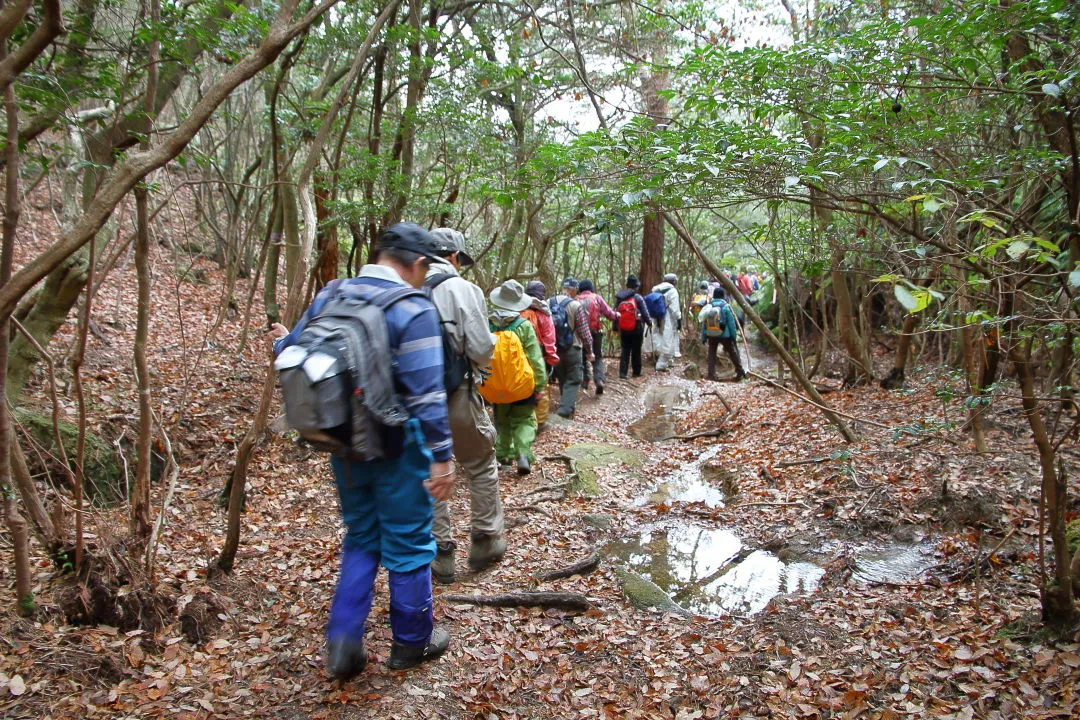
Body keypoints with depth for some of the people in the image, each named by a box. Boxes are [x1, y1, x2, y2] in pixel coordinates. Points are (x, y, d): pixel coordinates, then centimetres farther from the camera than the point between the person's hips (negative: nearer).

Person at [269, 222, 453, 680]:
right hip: (396, 446, -5)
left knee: (361, 539, 22)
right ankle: (412, 642, 28)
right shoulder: (413, 310, -17)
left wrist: (281, 341, 35)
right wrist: (441, 455, -17)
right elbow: (425, 393, -22)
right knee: (408, 544, 12)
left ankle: (343, 642, 18)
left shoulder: (329, 296, 2)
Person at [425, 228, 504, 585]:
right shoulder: (463, 289, -11)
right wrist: (482, 361, 6)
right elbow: (482, 349, -15)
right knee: (482, 467, 16)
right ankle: (485, 541, 25)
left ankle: (441, 553, 21)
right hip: (457, 397, -4)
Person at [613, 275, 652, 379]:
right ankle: (636, 372, 17)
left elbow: (615, 313, 8)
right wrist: (649, 322, 7)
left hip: (623, 329, 4)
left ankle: (622, 372, -2)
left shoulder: (619, 298, 4)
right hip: (636, 329, -4)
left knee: (625, 350, 8)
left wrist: (615, 327, 14)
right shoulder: (638, 298, -12)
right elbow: (644, 313, -10)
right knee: (636, 350, 10)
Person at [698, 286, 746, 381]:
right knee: (733, 352, 12)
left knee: (712, 354, 11)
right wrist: (734, 335, 0)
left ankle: (711, 374, 5)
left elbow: (704, 323, 3)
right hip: (725, 335, -3)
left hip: (711, 335, 3)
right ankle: (740, 372, 20)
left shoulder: (709, 307, 0)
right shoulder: (725, 307, -11)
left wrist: (703, 337, 10)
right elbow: (731, 322, -9)